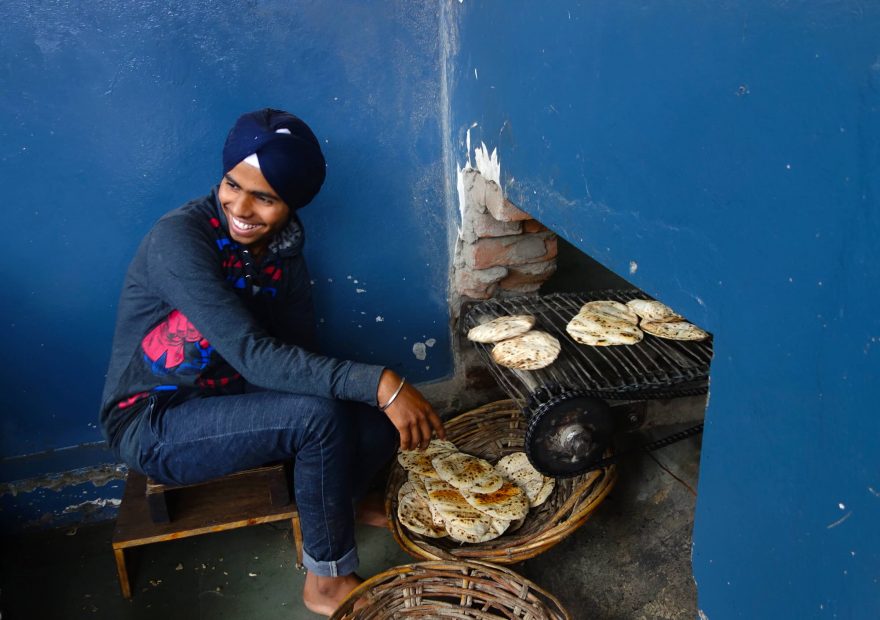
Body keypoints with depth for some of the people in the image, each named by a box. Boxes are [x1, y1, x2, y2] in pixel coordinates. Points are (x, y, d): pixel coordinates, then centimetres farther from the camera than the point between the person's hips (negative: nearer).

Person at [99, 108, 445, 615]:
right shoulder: (179, 239, -26)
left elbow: (300, 350, -5)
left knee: (383, 415, -10)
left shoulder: (284, 245, -3)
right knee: (320, 415, -29)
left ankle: (331, 507, 23)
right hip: (151, 425, -6)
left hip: (229, 400, 6)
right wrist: (379, 383, -39)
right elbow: (253, 354, -35)